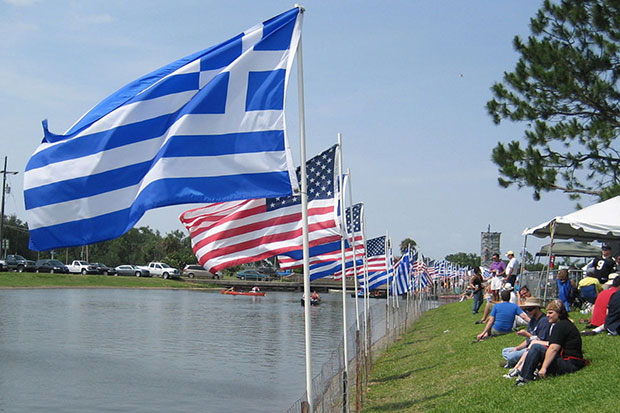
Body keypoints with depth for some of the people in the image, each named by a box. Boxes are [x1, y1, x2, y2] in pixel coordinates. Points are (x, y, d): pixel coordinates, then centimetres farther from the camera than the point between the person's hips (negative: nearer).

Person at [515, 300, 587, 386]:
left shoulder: (560, 326, -13)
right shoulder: (566, 323, 20)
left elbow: (554, 349, -22)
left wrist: (544, 368, -25)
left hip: (570, 364, -11)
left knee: (536, 348, -18)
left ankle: (524, 379, -17)